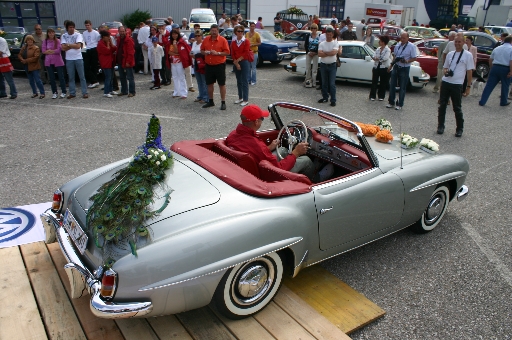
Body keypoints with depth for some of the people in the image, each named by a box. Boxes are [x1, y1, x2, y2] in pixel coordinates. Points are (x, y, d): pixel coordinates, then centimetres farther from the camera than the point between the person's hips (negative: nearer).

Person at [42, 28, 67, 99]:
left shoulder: (58, 41, -1)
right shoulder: (45, 41, 7)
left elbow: (58, 50, -11)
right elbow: (44, 51, -1)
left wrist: (49, 51, -5)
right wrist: (53, 51, -9)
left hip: (58, 61, -3)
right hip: (49, 62, 3)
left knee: (61, 77, -1)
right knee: (51, 78, 6)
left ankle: (63, 92, 8)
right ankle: (54, 92, 14)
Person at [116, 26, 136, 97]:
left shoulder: (129, 40, -13)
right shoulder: (119, 39, 13)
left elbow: (131, 52, -17)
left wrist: (128, 62, -21)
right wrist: (117, 59, 14)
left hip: (127, 62, -9)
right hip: (120, 62, 9)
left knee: (130, 77, -3)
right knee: (122, 77, 15)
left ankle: (132, 92, 3)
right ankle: (124, 91, 26)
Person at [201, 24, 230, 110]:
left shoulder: (223, 40, -6)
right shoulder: (206, 39, 7)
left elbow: (227, 52, -9)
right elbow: (202, 50, 15)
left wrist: (217, 53, -20)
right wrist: (205, 52, -7)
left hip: (219, 65, -5)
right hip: (209, 65, 5)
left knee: (222, 84, 1)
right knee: (209, 84, 12)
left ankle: (223, 102, 8)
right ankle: (210, 101, 25)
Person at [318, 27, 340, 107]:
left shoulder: (335, 43, -2)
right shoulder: (322, 44, 5)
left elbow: (334, 52, -19)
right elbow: (319, 54, -10)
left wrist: (324, 52, -10)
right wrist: (329, 53, -13)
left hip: (332, 65, -3)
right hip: (323, 65, 3)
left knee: (332, 84, -5)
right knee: (324, 83, 11)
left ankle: (333, 100, -2)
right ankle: (325, 98, 23)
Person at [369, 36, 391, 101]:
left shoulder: (388, 50, -8)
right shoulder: (378, 49, 9)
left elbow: (385, 58, -20)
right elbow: (374, 57, 0)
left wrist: (377, 58, -9)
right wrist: (380, 59, -19)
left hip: (384, 68, -4)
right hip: (376, 67, 4)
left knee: (383, 83, 5)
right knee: (374, 81, 2)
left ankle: (381, 96, 15)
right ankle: (372, 96, 7)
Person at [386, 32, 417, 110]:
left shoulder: (412, 46, -7)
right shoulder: (397, 45, 7)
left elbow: (414, 58, -7)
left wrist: (407, 61, -25)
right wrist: (391, 66, 16)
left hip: (404, 68, -5)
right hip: (396, 67, 5)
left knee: (402, 87, 3)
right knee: (392, 85, 6)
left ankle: (399, 104, 12)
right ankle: (391, 102, 18)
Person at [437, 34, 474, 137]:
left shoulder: (468, 55, 0)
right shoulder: (450, 54, 12)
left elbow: (469, 71, -1)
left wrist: (468, 86, -4)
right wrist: (445, 72, -4)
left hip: (457, 84, -4)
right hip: (445, 82, 4)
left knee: (457, 108, 2)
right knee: (442, 106, 7)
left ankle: (459, 129, 14)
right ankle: (440, 126, 19)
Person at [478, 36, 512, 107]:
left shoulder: (496, 48, 12)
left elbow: (490, 60, 15)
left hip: (495, 67, 3)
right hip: (505, 69, -3)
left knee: (489, 85, 3)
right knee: (505, 86, 12)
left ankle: (482, 102, 0)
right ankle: (503, 102, 22)